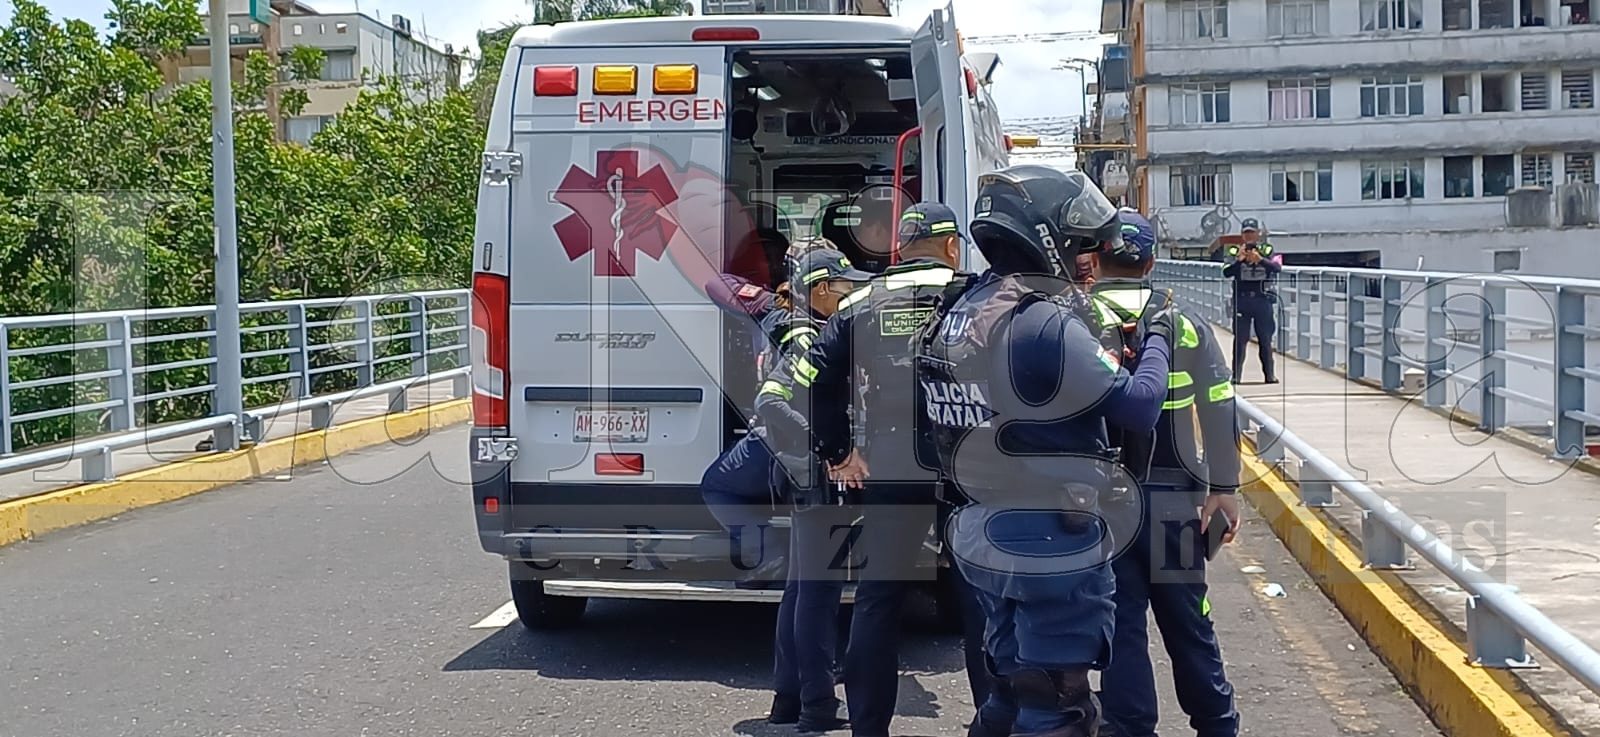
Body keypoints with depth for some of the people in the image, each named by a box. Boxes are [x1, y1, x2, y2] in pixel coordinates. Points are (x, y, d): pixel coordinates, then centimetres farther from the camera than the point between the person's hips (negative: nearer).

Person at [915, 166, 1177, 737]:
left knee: (1011, 688, 21)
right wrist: (1156, 339, -2)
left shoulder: (958, 313, 5)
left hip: (982, 536, 8)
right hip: (1054, 547, -8)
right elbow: (1138, 408, -19)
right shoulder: (1045, 323, -21)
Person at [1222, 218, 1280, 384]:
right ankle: (1236, 375, 0)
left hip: (1263, 299, 0)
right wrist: (1239, 260, -24)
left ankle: (1269, 374, 8)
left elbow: (1277, 268, -13)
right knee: (1240, 339, -2)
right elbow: (1226, 272, -7)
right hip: (1242, 300, 0)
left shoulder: (1267, 250, 4)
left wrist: (1260, 259, -29)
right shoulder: (1235, 251, 5)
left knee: (1265, 339, 4)